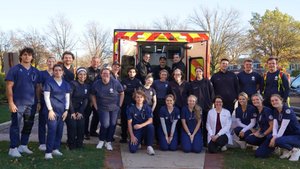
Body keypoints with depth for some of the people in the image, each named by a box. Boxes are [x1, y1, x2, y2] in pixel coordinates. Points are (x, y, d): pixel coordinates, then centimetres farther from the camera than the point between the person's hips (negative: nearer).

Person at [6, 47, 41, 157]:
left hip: (31, 104, 5)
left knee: (28, 126, 12)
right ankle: (13, 148, 7)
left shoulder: (35, 72, 10)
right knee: (15, 126, 0)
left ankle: (23, 146, 25)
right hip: (18, 103, -5)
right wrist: (11, 103, -14)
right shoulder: (15, 69, -3)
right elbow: (9, 87, -7)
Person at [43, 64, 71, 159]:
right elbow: (46, 97, -6)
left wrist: (66, 110, 3)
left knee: (60, 130, 6)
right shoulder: (49, 82, -2)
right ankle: (48, 152, -8)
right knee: (52, 130, -11)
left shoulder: (66, 84, 11)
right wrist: (50, 110, -13)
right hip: (52, 110, -5)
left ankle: (56, 149, 17)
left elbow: (67, 98, 12)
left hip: (62, 110, 5)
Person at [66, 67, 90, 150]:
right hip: (70, 109, -4)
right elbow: (69, 98, -14)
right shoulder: (73, 84, -11)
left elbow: (86, 100, 3)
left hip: (80, 109, 4)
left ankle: (79, 144, 10)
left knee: (81, 126, -7)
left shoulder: (87, 86, 6)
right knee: (72, 126, -13)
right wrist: (72, 112, -15)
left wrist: (80, 112, -6)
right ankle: (71, 145, 4)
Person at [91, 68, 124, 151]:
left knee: (113, 125, 1)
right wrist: (96, 107, 2)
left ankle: (108, 142, 20)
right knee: (105, 124, -14)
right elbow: (93, 95, 8)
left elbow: (122, 93, 3)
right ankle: (101, 140, 11)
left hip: (114, 108, 1)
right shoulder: (96, 84, -6)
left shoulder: (115, 83, -9)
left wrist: (120, 105, 0)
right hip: (103, 108, -1)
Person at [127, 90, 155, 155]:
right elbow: (129, 123, -6)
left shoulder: (147, 108, -3)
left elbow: (150, 120, -12)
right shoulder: (131, 108, -4)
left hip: (145, 129, 1)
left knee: (151, 126, -34)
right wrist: (132, 136, -14)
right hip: (136, 130, -1)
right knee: (132, 149, -21)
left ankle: (149, 147, -18)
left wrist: (141, 125, -31)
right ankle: (138, 142, 16)